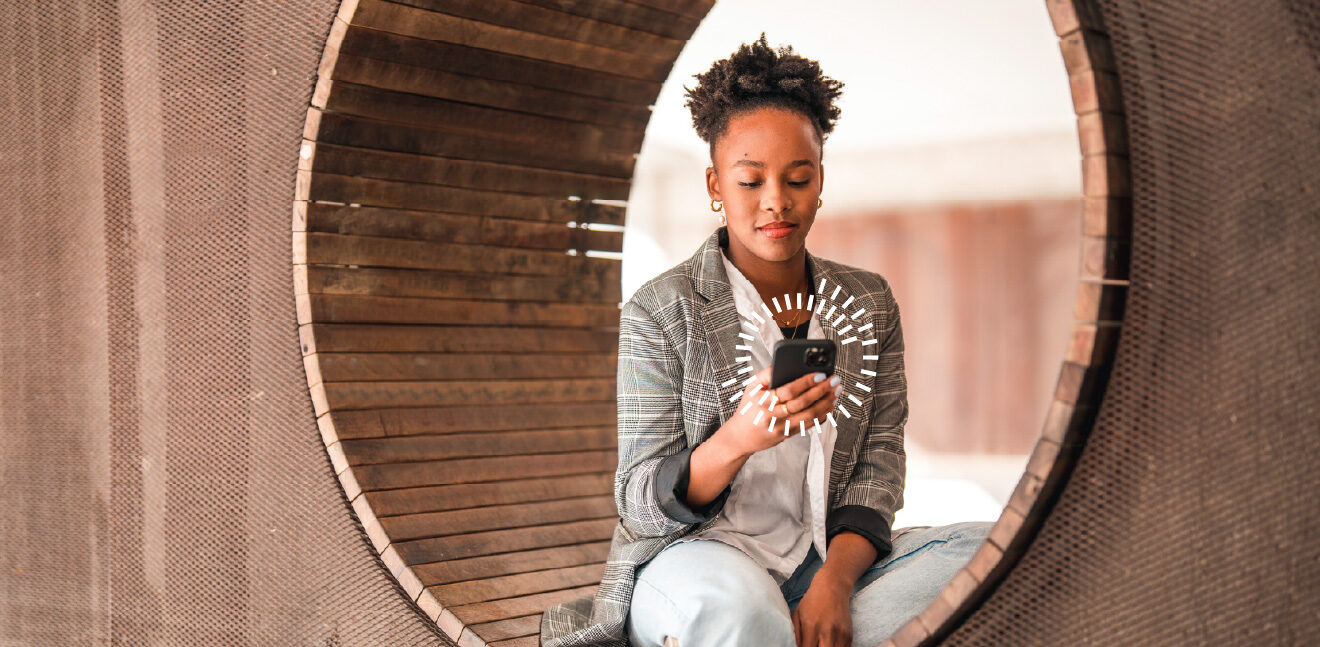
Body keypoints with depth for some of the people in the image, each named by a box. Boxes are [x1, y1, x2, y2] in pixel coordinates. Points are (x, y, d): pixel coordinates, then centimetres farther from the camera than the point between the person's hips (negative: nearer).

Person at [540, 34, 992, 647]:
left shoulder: (869, 303, 10)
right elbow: (641, 506, -6)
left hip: (827, 556, 5)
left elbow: (880, 459, 5)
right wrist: (738, 440, -27)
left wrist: (835, 580, -14)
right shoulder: (661, 311, -4)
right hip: (694, 556, -5)